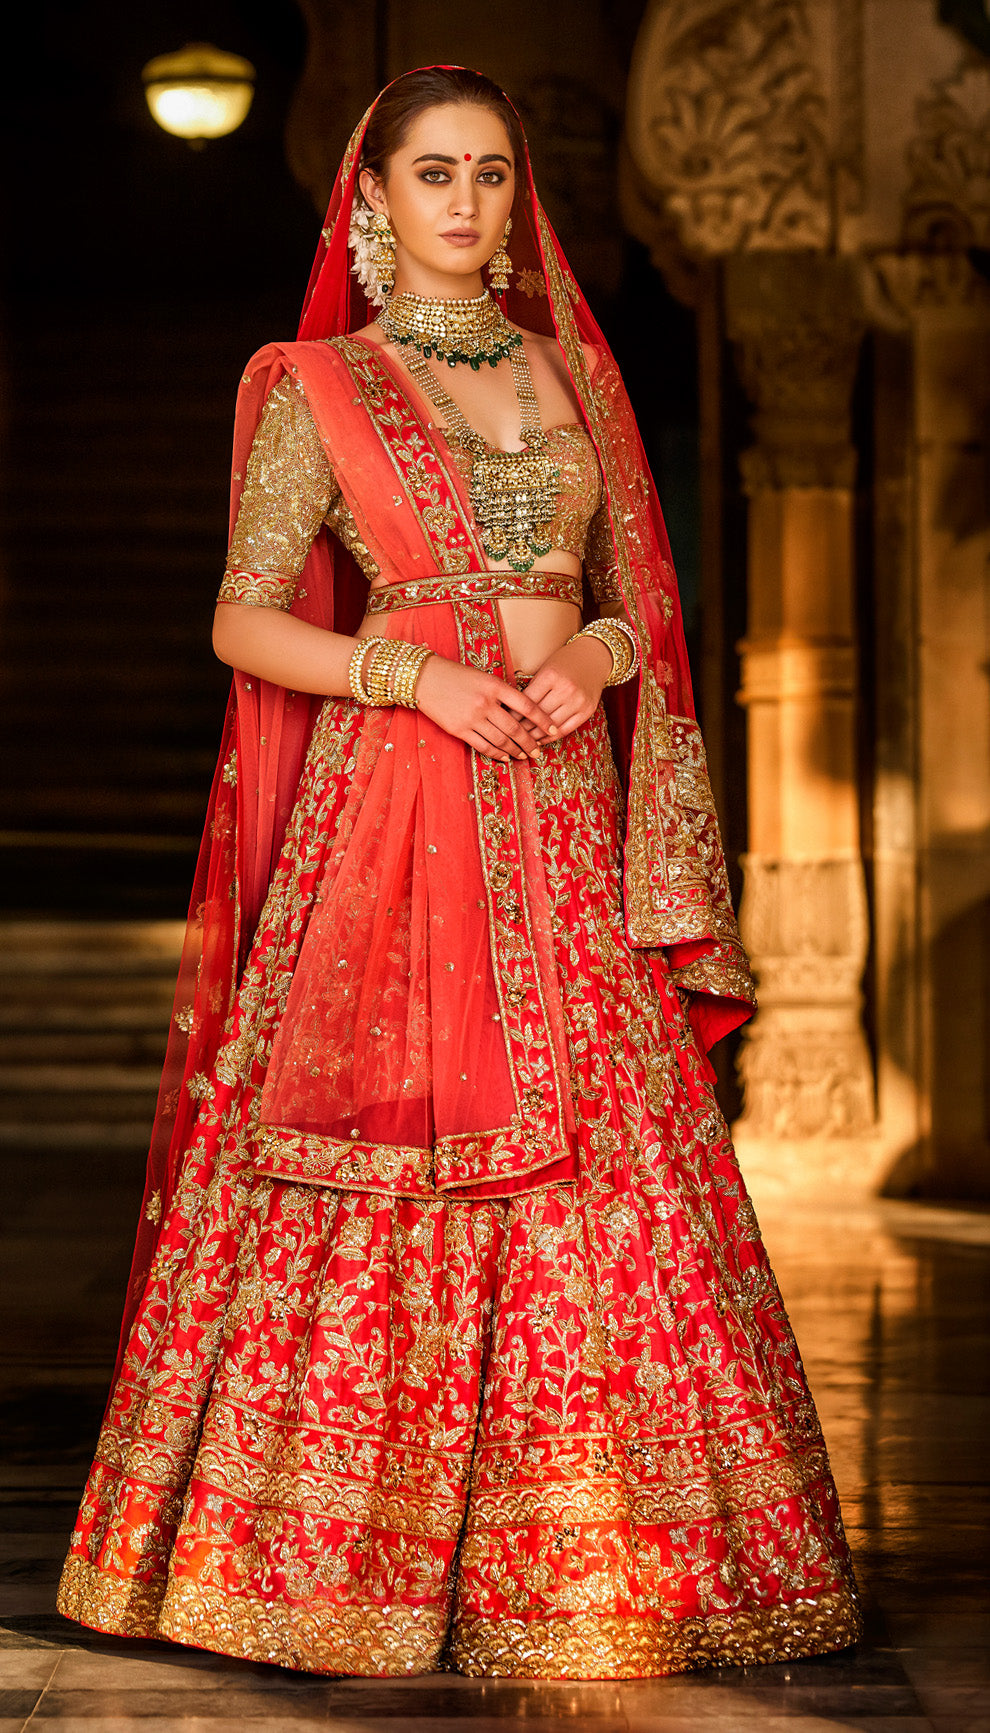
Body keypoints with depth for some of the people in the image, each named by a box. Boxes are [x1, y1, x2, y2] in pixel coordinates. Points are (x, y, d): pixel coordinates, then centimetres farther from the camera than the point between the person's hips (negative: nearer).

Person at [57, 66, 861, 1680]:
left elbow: (638, 605, 17)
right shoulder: (315, 384, 3)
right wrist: (416, 672, -15)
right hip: (391, 818, -4)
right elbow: (244, 622, -3)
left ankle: (579, 1553, 9)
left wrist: (591, 658, -5)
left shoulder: (575, 372, 15)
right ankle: (339, 1545, 6)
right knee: (380, 1176, -5)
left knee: (598, 1169, 1)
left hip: (564, 821, 4)